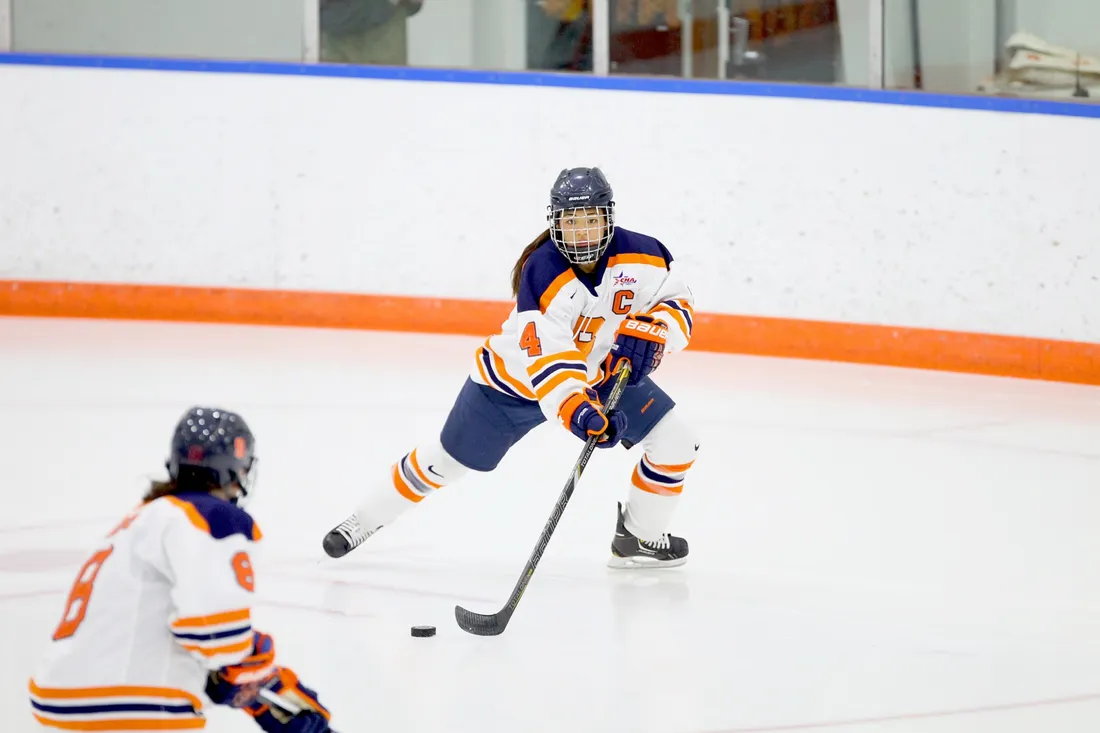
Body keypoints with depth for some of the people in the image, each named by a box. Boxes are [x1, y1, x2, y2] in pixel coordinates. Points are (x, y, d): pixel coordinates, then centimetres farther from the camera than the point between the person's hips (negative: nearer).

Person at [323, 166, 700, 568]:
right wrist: (577, 411, -57)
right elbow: (546, 360, -42)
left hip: (603, 372, 4)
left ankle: (638, 539, 14)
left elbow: (677, 301, -8)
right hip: (517, 377, -4)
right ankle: (366, 519, 29)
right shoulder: (541, 272, -34)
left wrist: (649, 331, -31)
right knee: (448, 459, 6)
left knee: (676, 441, -7)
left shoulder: (639, 254, -22)